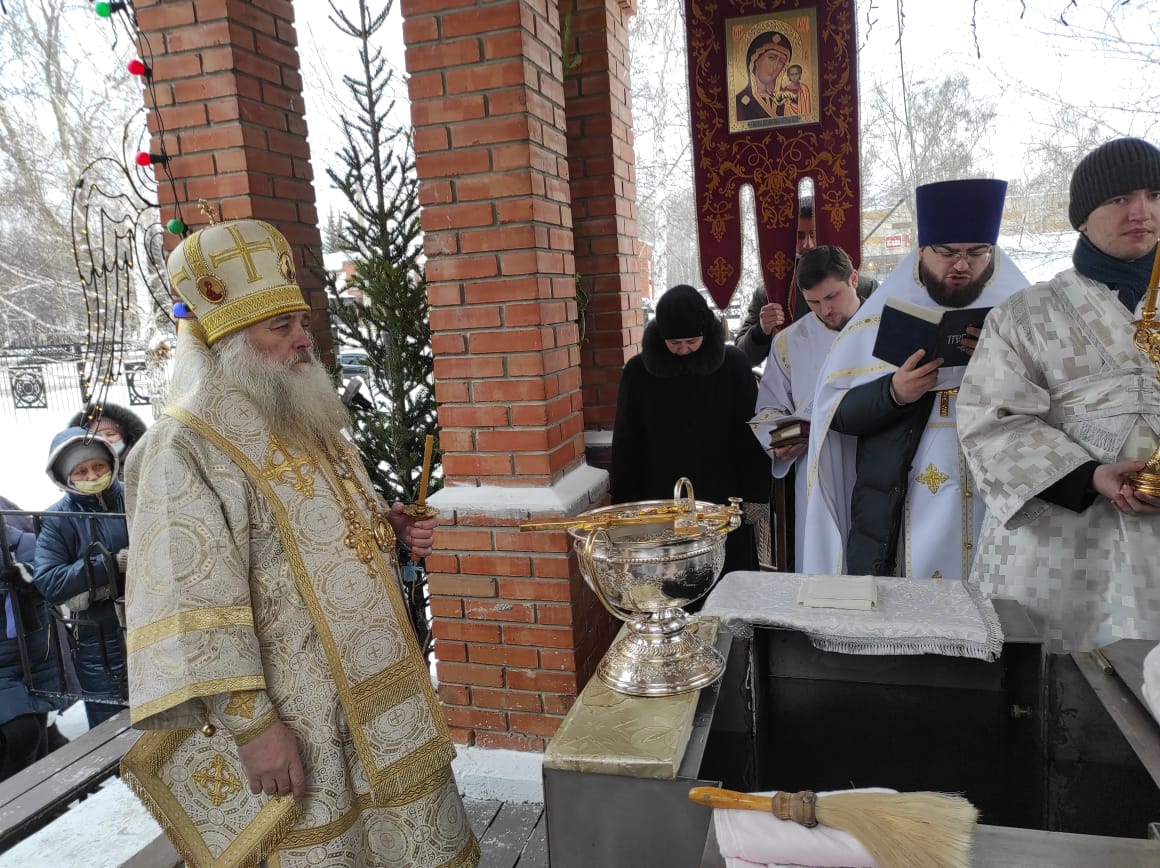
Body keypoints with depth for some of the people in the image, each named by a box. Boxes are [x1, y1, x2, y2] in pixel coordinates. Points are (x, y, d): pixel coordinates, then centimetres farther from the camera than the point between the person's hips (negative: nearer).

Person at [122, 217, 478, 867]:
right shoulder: (187, 451, -18)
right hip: (301, 717, -7)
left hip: (385, 687, 8)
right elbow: (191, 610, -22)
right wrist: (251, 726, -22)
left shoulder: (312, 424, 8)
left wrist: (391, 525, 1)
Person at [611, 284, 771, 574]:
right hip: (660, 504, 0)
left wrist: (754, 499, -5)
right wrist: (626, 506, 0)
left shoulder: (732, 365, -4)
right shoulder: (639, 371, -2)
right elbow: (626, 446, 2)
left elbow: (750, 438, -1)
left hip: (723, 502, 0)